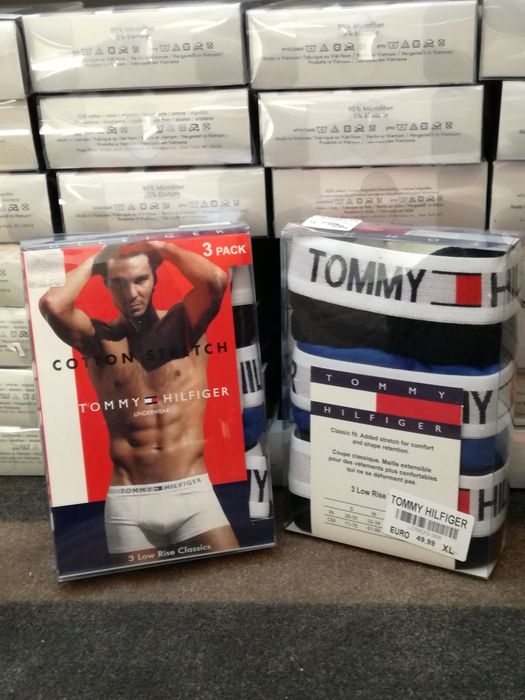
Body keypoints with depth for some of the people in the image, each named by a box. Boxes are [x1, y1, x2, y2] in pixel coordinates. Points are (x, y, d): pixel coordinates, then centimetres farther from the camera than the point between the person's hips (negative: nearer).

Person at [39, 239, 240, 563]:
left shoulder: (183, 324, 3)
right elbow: (52, 305, -16)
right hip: (128, 502, 1)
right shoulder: (98, 338, 4)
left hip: (192, 491, 0)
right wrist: (93, 262, 0)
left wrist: (161, 247, -2)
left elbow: (217, 280, -16)